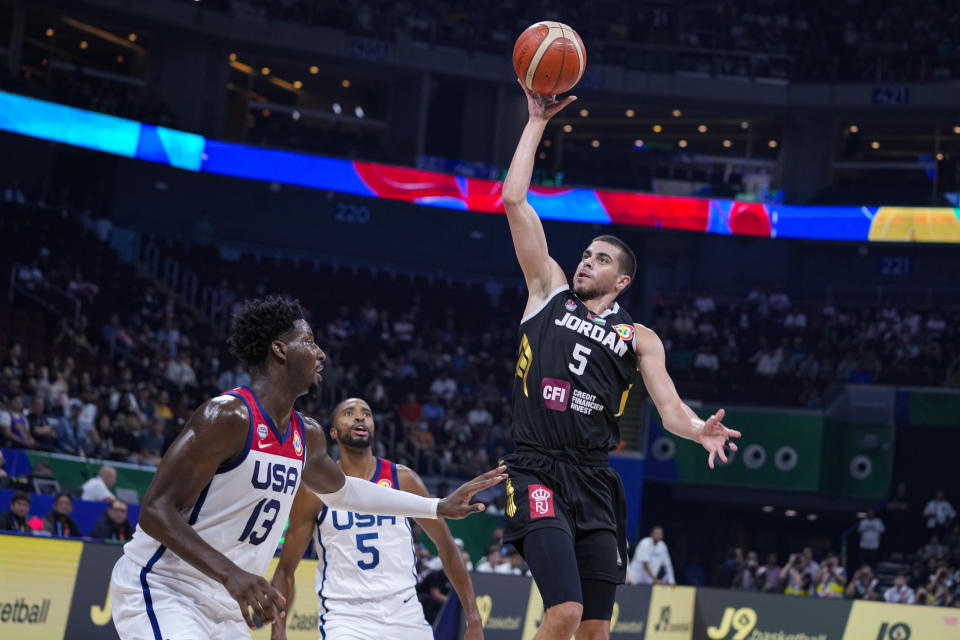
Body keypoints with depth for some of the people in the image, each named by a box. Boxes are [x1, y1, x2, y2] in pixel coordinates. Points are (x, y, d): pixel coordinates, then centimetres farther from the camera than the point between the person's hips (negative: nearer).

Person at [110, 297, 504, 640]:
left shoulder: (307, 436, 9)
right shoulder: (228, 416, -19)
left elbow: (340, 490, 32)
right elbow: (156, 511, -24)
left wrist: (438, 508, 31)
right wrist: (230, 574, -36)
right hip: (160, 591, -10)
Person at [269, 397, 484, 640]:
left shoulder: (403, 479, 3)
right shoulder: (314, 490, -1)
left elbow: (445, 544, 10)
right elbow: (286, 569, 2)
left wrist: (473, 619, 5)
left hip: (405, 618, 3)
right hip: (344, 618, -3)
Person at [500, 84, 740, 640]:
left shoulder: (639, 338, 14)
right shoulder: (549, 292, 12)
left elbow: (669, 406, 0)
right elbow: (515, 201, 8)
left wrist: (699, 429, -23)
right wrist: (537, 122, 8)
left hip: (595, 483, 3)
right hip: (538, 471, -3)